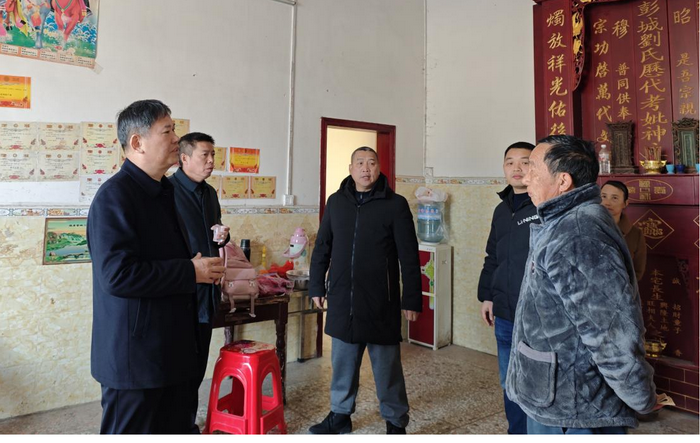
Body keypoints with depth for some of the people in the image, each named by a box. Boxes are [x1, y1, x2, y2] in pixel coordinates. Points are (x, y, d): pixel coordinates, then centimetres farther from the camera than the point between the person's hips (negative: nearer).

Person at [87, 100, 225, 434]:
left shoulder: (164, 192, 13)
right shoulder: (114, 196, -17)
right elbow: (117, 274, -27)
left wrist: (207, 265, 6)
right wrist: (191, 272, -20)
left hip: (173, 351, 9)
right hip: (134, 354, -9)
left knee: (176, 427, 19)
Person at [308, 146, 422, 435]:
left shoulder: (395, 204, -4)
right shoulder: (336, 202, 7)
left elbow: (409, 257, -6)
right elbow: (322, 248, 12)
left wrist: (411, 300, -8)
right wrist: (317, 286, 10)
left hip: (380, 301, -3)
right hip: (342, 299, 4)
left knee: (387, 365, 7)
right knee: (343, 362, 15)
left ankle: (396, 422, 24)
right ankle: (340, 415, 32)